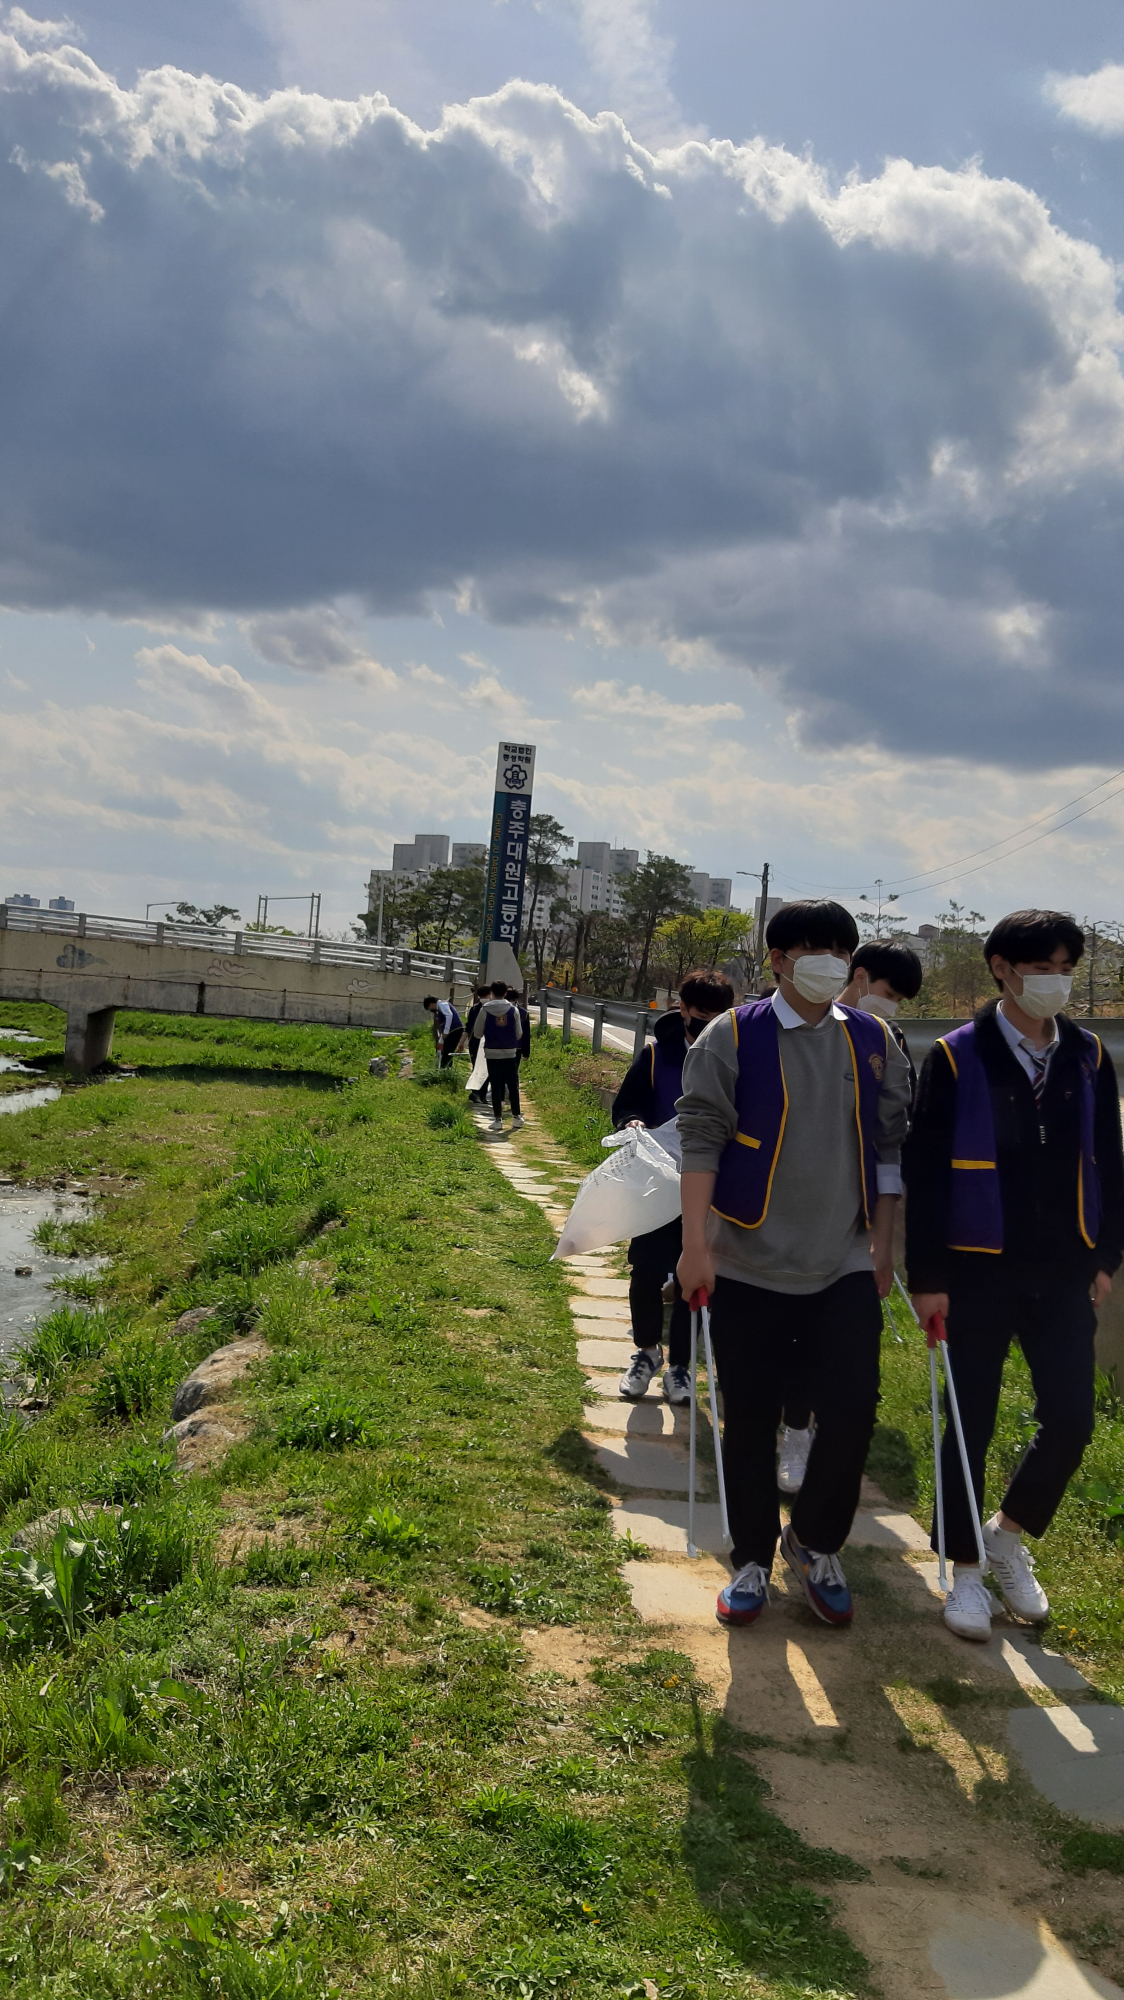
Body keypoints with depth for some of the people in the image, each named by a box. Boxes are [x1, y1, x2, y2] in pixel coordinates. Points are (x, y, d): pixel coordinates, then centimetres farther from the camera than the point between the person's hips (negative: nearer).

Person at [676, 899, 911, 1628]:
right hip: (749, 1267, -2)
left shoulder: (874, 1041, 6)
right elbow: (701, 1137, -7)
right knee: (751, 1422, 8)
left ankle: (815, 1542, 22)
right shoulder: (734, 1036, -4)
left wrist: (883, 1245, 9)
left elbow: (889, 1147, 11)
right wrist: (696, 1243, -13)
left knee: (852, 1412, -4)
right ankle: (754, 1558, 27)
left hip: (845, 1268, 2)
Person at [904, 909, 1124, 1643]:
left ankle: (1009, 1535, 28)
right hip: (979, 1273, -3)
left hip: (1063, 1273, 4)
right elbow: (924, 1172, -8)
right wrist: (927, 1277, -10)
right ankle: (966, 1568, 23)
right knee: (972, 1423, 5)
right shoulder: (956, 1058, -8)